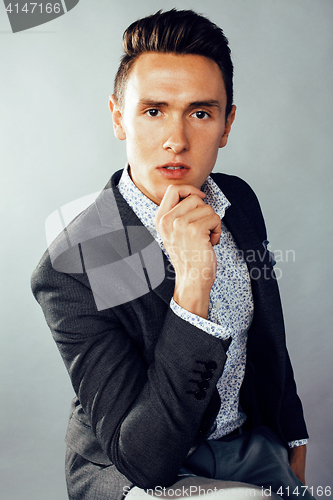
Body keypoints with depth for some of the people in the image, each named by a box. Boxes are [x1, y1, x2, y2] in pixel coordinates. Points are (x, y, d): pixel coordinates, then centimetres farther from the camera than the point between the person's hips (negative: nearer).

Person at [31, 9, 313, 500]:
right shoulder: (70, 271, -26)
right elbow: (144, 460, -27)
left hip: (251, 439, 6)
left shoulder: (240, 201, -6)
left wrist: (293, 438, 19)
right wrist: (191, 287, -38)